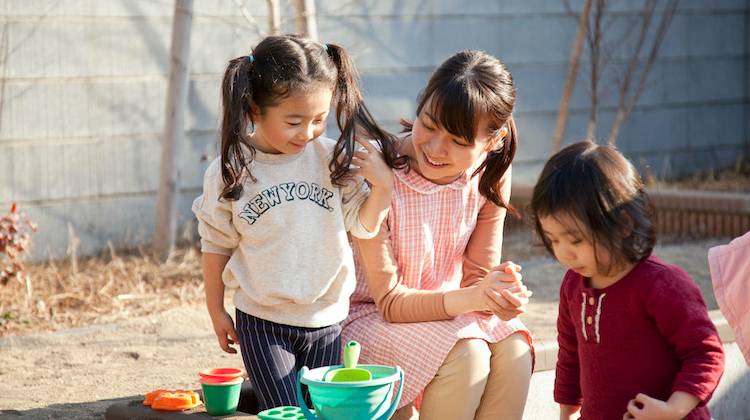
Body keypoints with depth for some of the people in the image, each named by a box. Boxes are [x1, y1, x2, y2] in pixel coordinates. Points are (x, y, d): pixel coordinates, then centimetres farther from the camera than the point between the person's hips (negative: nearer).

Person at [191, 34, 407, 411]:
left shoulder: (333, 160, -4)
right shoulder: (229, 172, -8)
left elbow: (362, 224, 4)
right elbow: (216, 245, 2)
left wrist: (382, 185, -13)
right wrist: (216, 311, 7)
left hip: (326, 320, 2)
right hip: (262, 322, -2)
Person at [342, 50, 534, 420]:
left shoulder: (490, 174, -8)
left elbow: (476, 275, -5)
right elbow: (389, 300, -21)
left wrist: (498, 291, -31)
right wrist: (468, 298, -37)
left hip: (446, 313, 5)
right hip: (370, 317, -5)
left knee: (512, 350, -25)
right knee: (464, 354, -31)